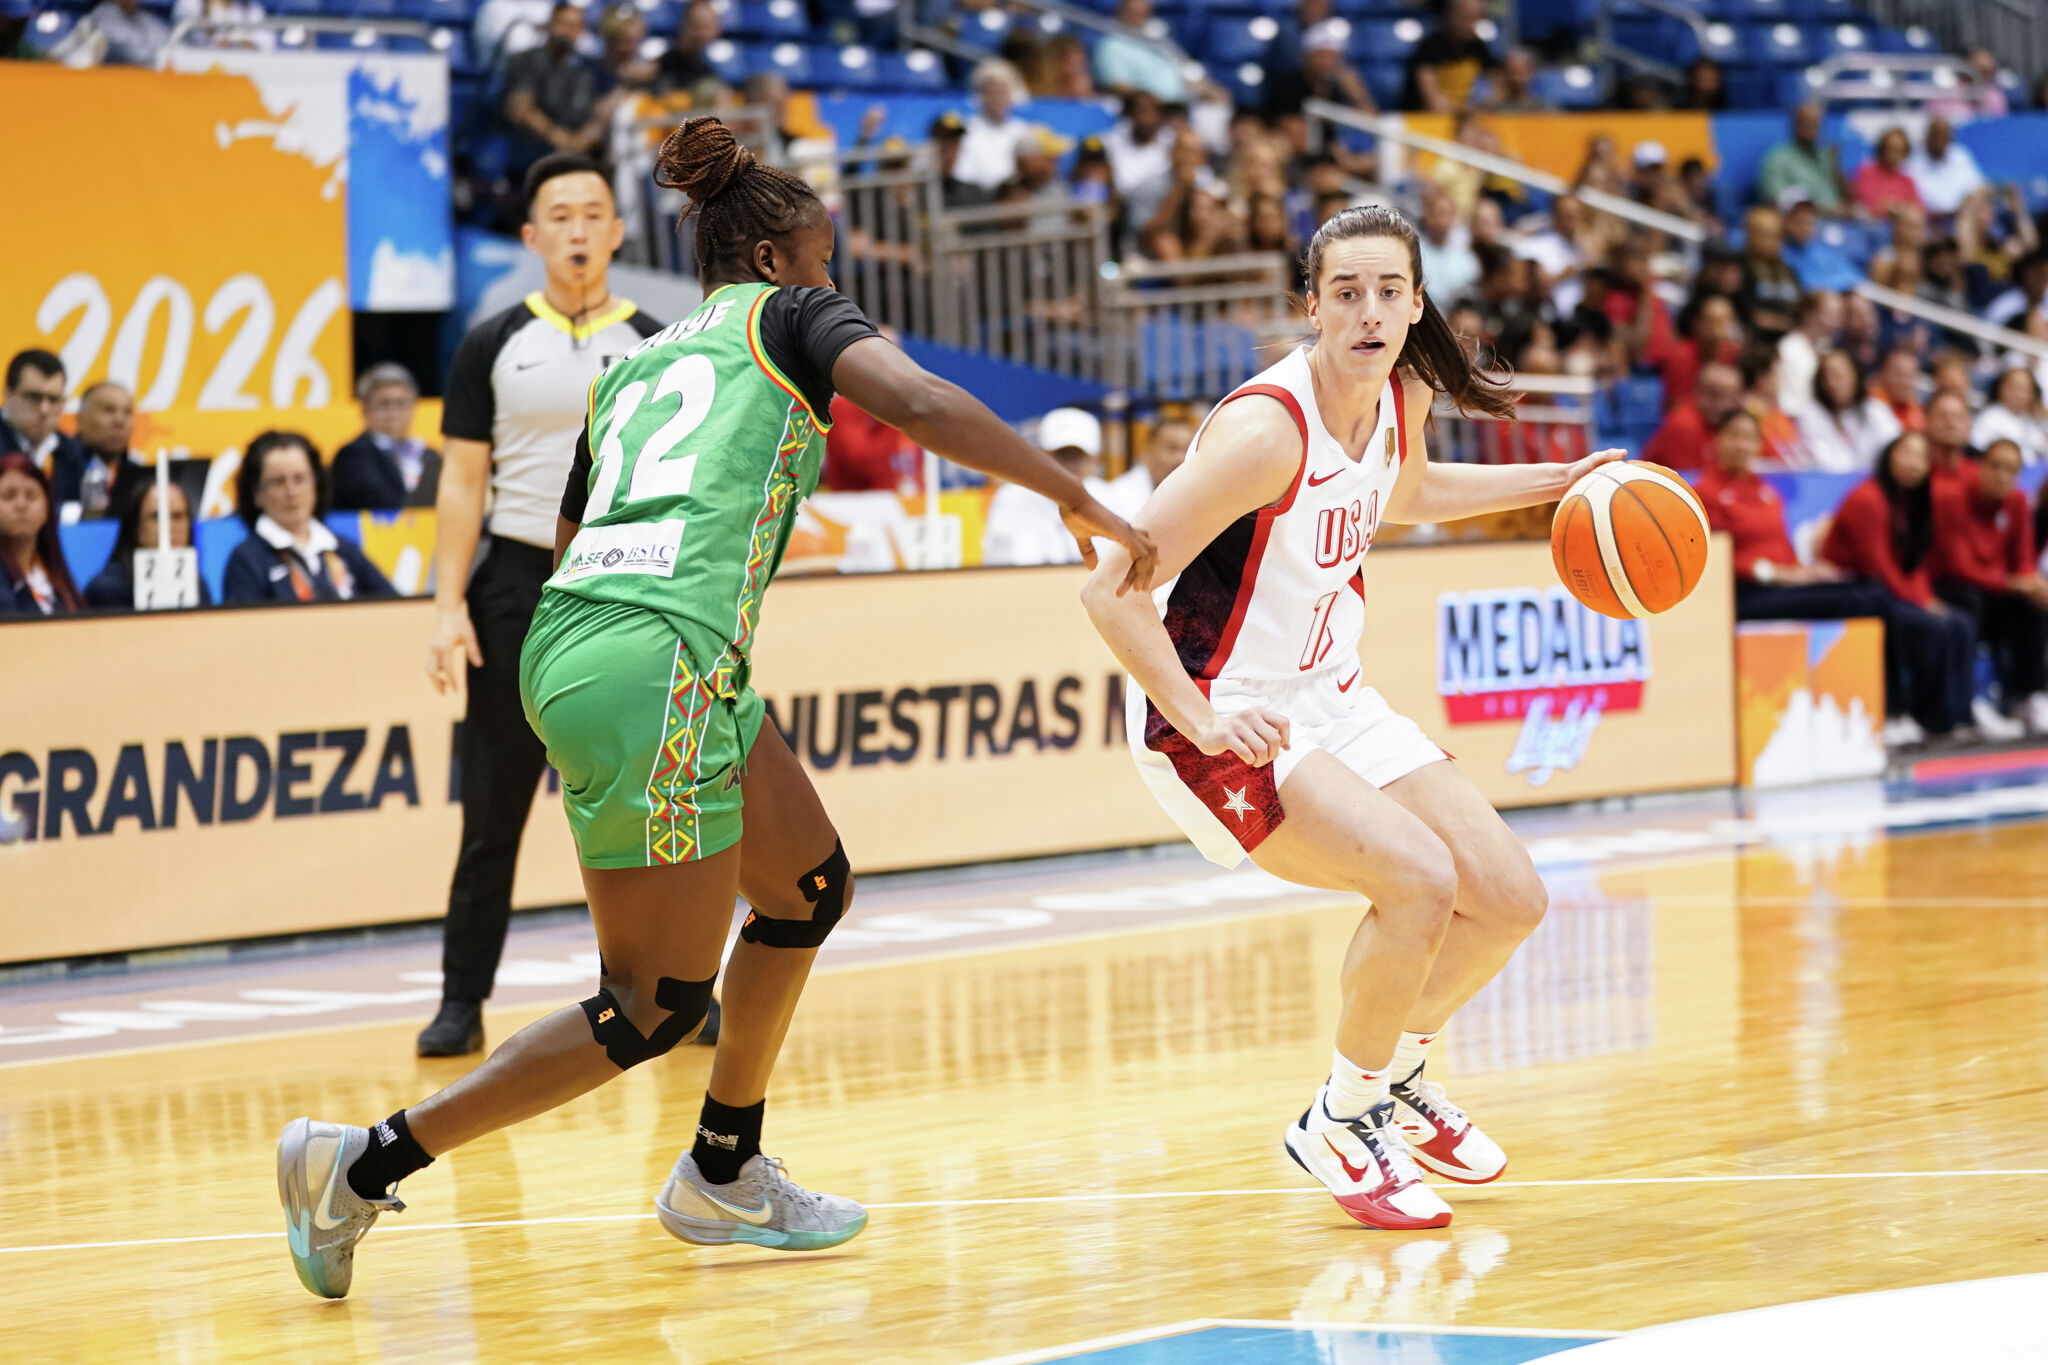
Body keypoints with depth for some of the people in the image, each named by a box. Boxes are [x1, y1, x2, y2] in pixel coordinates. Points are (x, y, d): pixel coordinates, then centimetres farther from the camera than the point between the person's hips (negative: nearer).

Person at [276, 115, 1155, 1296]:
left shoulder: (633, 366, 27)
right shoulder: (788, 315, 9)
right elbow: (919, 404, -9)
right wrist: (1077, 498, -4)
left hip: (573, 638, 8)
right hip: (655, 664, -8)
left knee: (811, 888, 21)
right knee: (656, 1007, -3)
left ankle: (723, 1176, 28)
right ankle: (363, 1165, -4)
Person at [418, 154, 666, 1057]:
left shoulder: (655, 350, 6)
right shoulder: (494, 346, 4)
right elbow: (463, 482, 2)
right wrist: (448, 607, -6)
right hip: (518, 584, -1)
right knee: (494, 811, 0)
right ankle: (463, 999, 7)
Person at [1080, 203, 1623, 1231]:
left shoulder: (1401, 399, -2)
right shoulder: (1268, 430, -27)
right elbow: (1111, 585, -27)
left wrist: (1553, 482, 20)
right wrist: (1203, 720, -32)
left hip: (1328, 701, 8)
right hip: (1217, 723, -8)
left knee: (1509, 901, 6)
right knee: (1419, 879, -26)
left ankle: (1394, 1069, 32)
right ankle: (1340, 1121, -5)